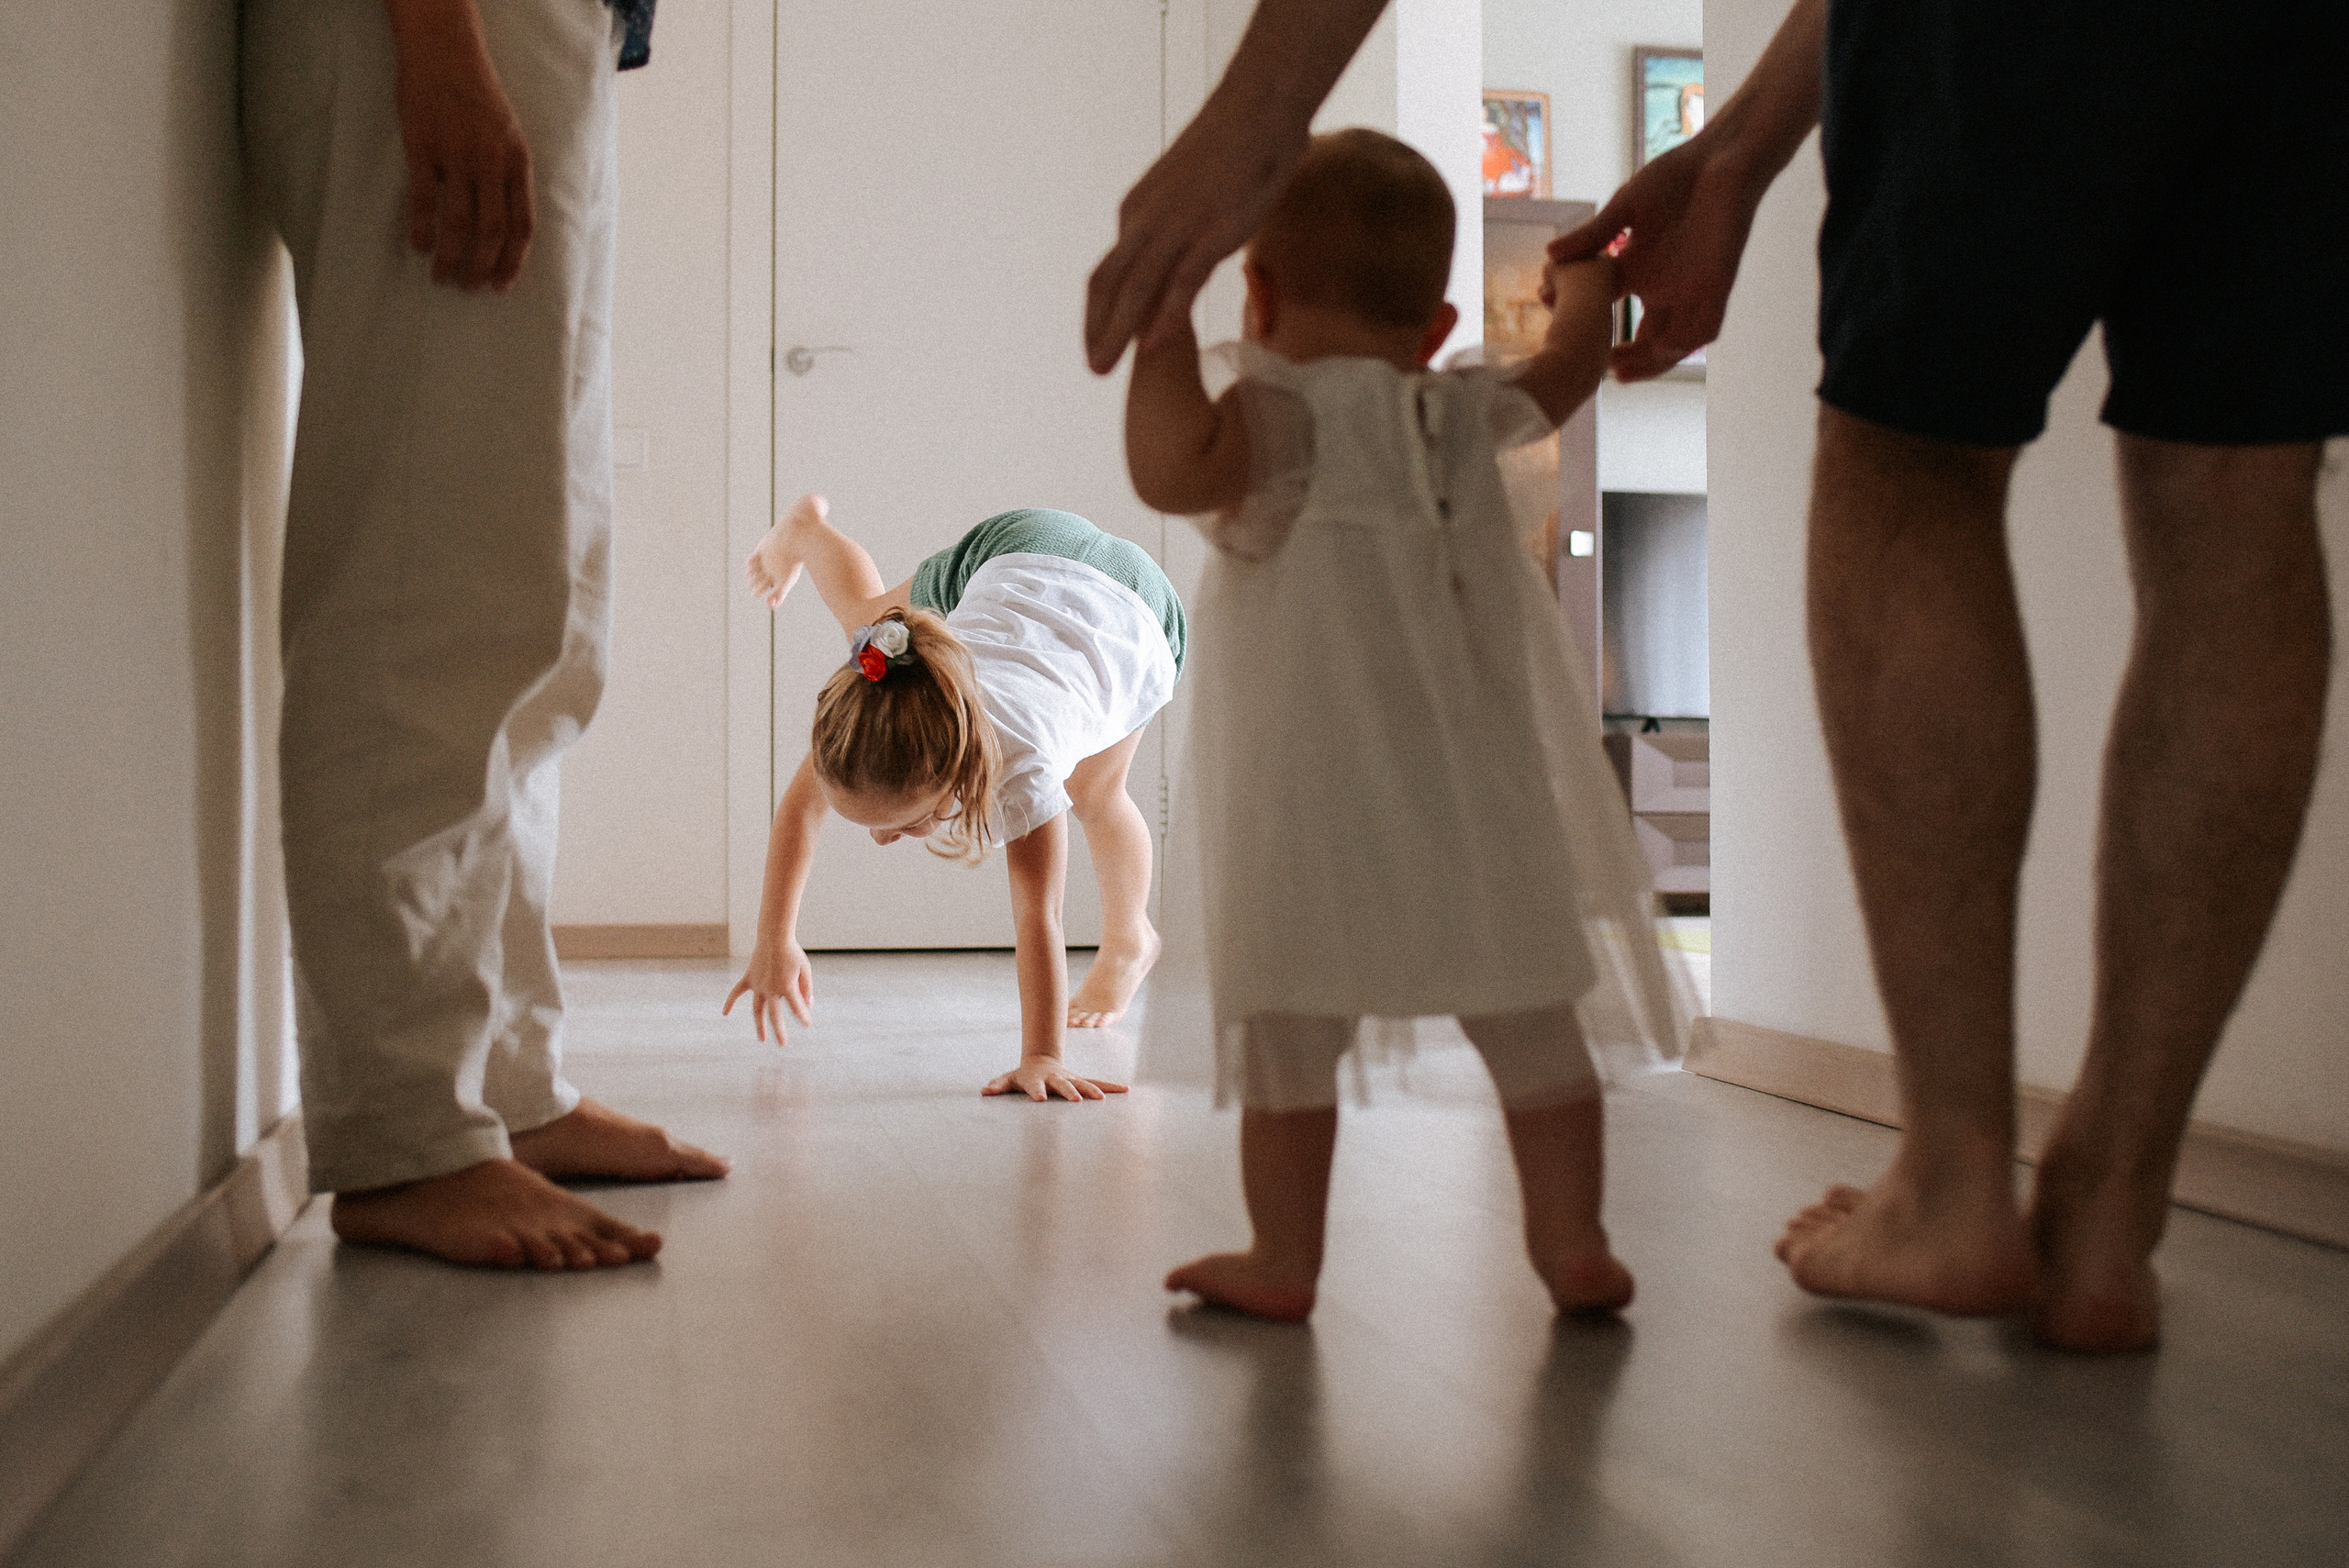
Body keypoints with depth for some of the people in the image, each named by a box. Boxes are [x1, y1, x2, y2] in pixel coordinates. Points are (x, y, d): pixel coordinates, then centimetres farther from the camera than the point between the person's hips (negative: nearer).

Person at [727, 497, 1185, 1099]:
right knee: (865, 613, 29)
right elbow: (800, 807, -20)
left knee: (1094, 796, 6)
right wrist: (775, 939, -22)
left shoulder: (1025, 766, -52)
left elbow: (1036, 918, -48)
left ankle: (1128, 941, 38)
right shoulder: (864, 711, -38)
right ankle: (807, 528, 65)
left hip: (1131, 614, -3)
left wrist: (1041, 1058, -52)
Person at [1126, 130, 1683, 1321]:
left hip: (1314, 806, -5)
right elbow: (1565, 373, 30)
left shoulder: (1287, 413, -10)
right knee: (1529, 1023, 14)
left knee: (1288, 1037, 7)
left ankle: (1284, 1262, 16)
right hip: (1477, 803, 5)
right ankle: (1573, 1246, 23)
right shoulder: (1465, 417, 9)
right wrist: (1586, 290, 50)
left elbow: (1173, 472, -29)